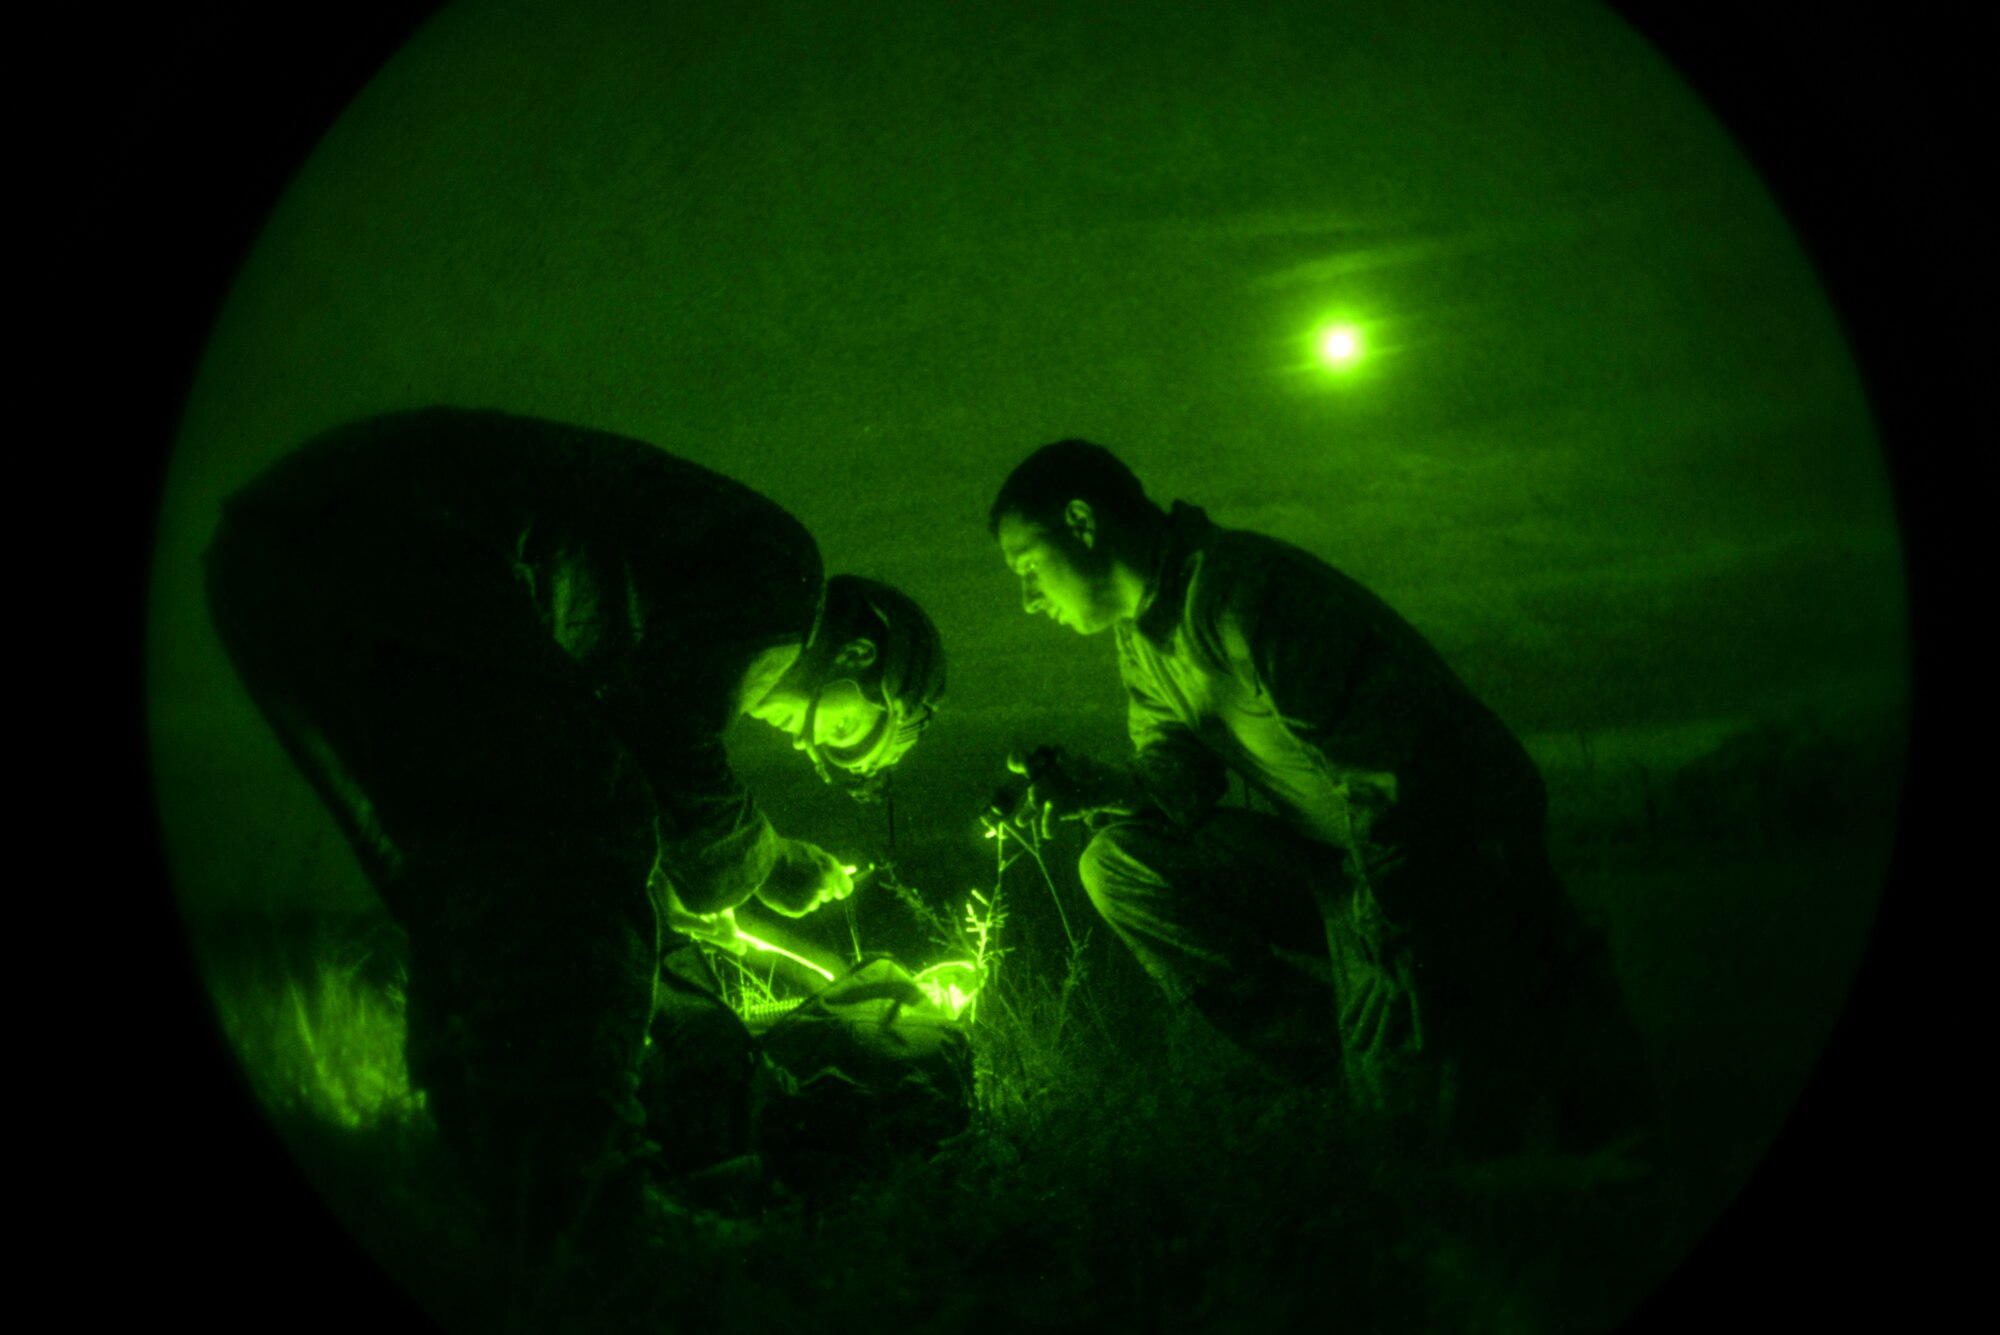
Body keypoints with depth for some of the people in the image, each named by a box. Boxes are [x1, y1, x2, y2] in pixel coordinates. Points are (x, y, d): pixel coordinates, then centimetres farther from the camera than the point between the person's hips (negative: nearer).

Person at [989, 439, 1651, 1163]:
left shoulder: (1245, 593, -25)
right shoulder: (1142, 629, 7)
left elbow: (1388, 782, -27)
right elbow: (1177, 777, 4)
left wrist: (1392, 947, -26)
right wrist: (1092, 785, -18)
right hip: (1325, 858, 9)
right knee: (1119, 864, -7)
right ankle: (1335, 1057, -4)